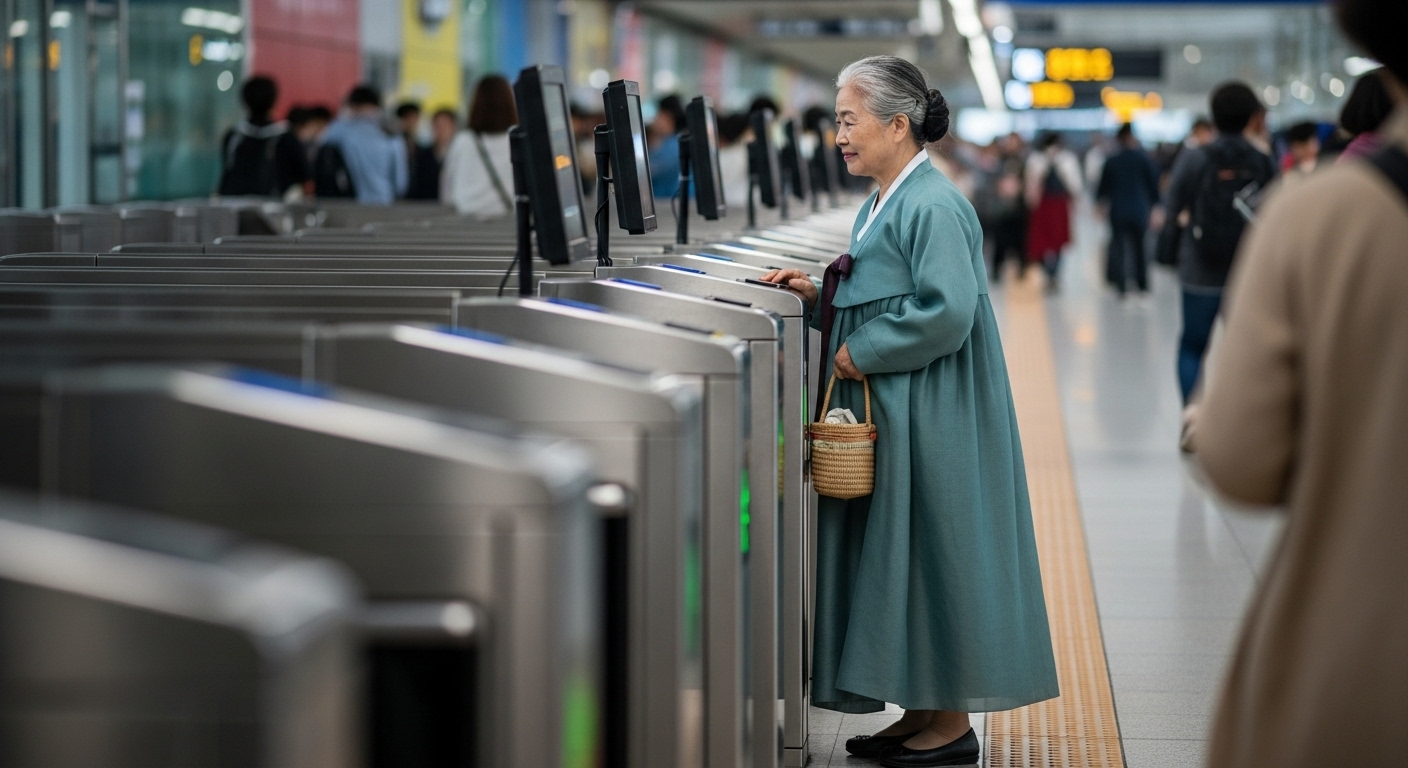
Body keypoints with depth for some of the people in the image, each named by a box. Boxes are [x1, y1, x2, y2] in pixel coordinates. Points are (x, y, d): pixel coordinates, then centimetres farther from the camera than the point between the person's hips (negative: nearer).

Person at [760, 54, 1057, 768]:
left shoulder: (933, 208, -17)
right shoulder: (882, 204, 14)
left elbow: (946, 313, -25)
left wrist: (860, 353, -18)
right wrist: (817, 295, 7)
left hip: (932, 421, -10)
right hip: (887, 415, 10)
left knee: (931, 551, -3)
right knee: (897, 554, 12)